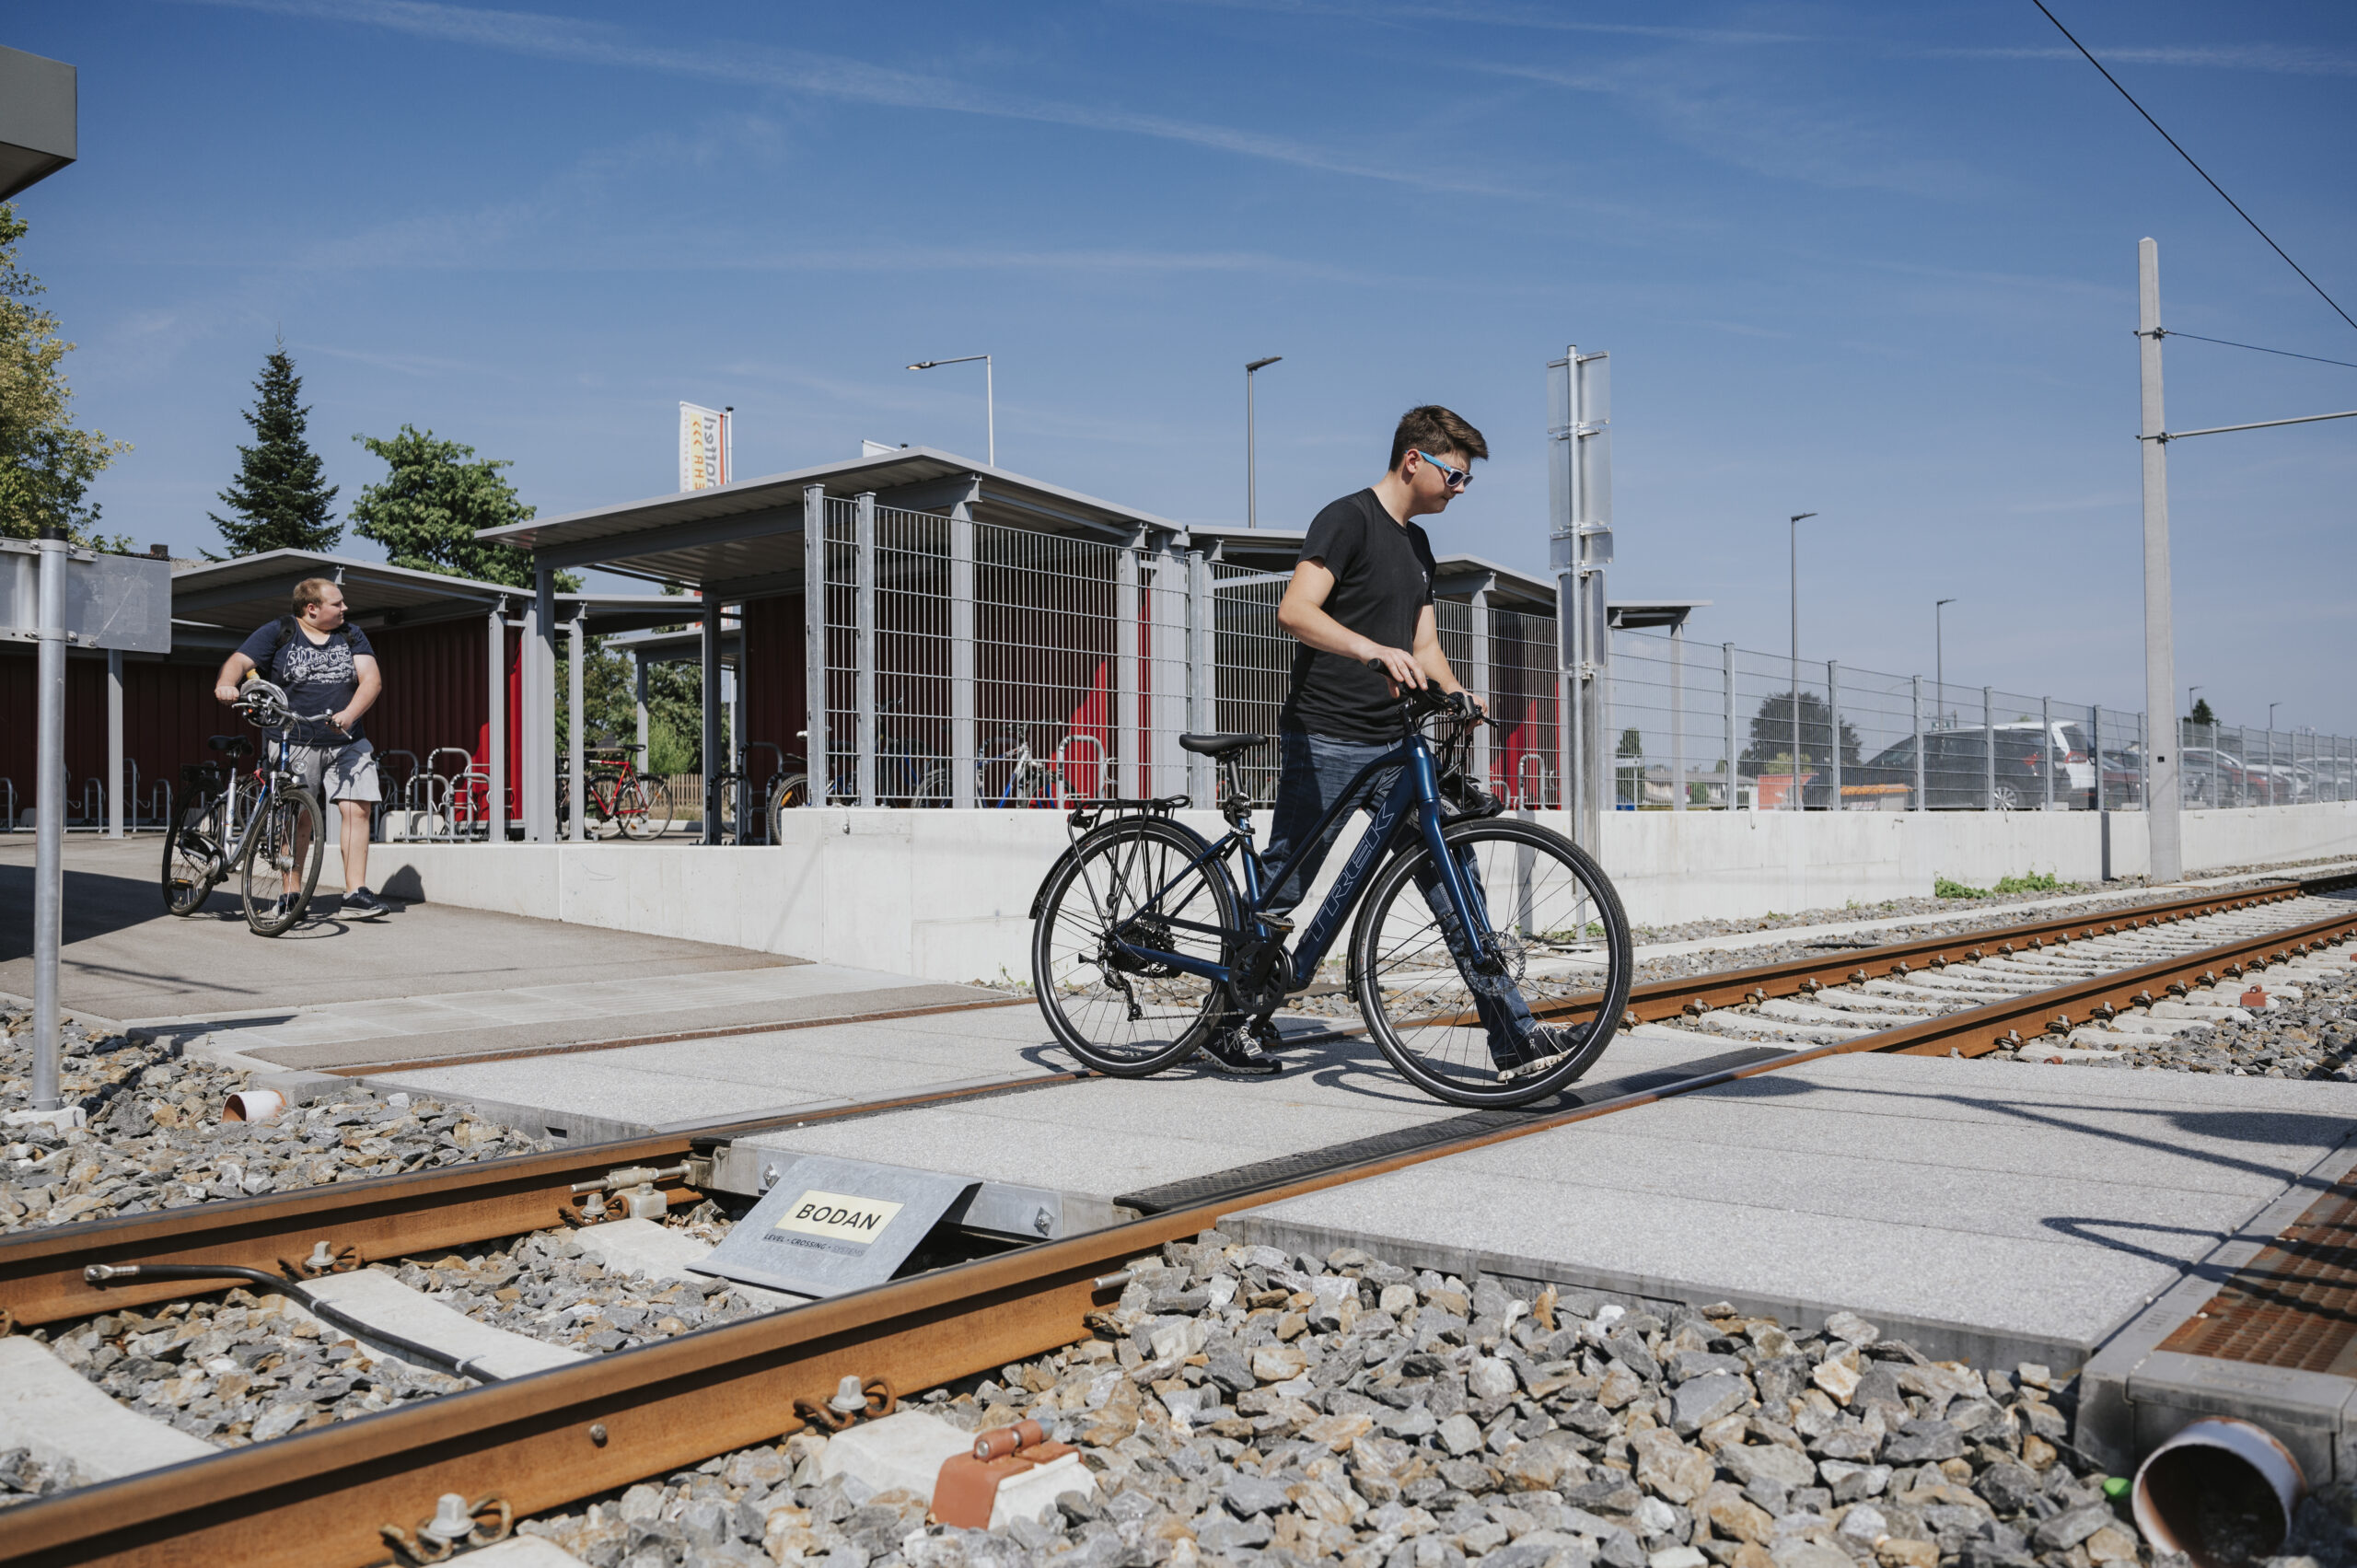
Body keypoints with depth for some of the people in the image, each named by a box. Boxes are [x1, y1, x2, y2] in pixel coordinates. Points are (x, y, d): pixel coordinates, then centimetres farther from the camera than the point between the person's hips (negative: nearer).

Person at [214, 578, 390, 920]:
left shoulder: (352, 636, 10)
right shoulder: (278, 633, 4)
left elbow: (371, 679, -1)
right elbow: (240, 661, -5)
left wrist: (349, 715, -18)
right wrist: (226, 684, -29)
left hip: (347, 743, 2)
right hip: (296, 743, -2)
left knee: (357, 811, -8)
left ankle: (355, 892, -6)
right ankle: (290, 893, 8)